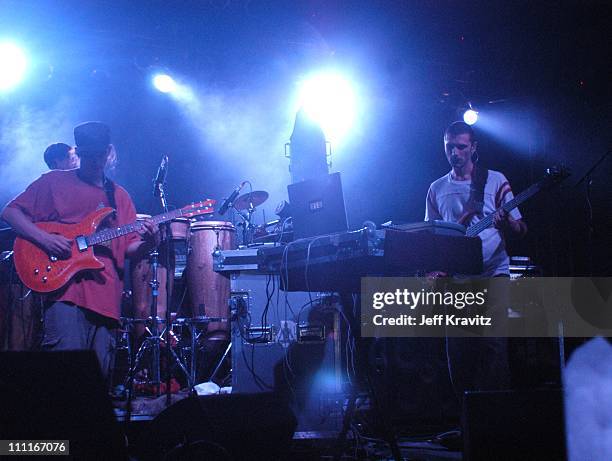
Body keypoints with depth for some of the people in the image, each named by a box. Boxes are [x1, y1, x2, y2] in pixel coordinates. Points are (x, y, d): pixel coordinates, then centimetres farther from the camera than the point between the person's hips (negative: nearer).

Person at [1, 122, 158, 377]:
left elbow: (130, 248, 15)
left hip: (105, 298, 4)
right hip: (65, 291, -4)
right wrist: (44, 238, -11)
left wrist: (148, 242, -8)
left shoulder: (119, 196, 20)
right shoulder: (54, 182, 9)